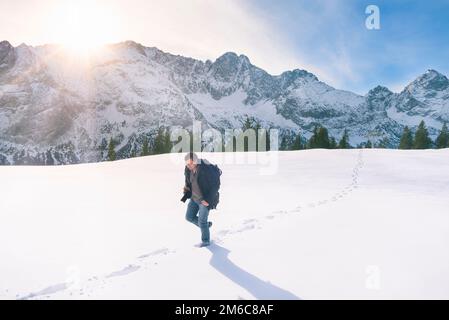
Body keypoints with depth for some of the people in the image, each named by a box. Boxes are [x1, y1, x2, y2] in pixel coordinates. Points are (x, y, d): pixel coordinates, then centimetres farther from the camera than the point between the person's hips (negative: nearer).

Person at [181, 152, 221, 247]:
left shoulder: (207, 169, -28)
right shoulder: (188, 169, -7)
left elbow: (215, 186, -21)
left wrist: (208, 199, -23)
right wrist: (186, 188, -7)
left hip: (206, 199, -7)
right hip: (195, 197, 7)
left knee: (202, 221, -1)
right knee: (189, 217, 11)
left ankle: (206, 241, 22)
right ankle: (207, 225, 35)